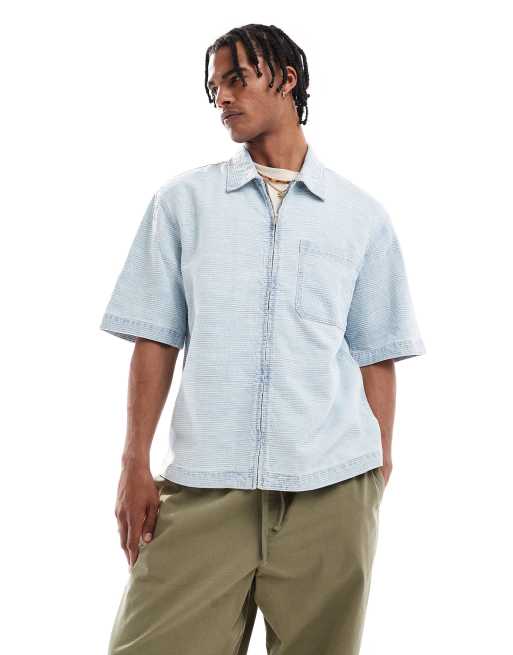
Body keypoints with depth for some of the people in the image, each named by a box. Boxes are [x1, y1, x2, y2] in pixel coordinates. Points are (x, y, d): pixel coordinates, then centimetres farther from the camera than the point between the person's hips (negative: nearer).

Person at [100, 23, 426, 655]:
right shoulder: (183, 200, 9)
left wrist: (381, 472, 4)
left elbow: (375, 356, 9)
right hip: (204, 484, 0)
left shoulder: (362, 216, 9)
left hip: (331, 485, 0)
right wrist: (135, 466, 0)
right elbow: (155, 339, 6)